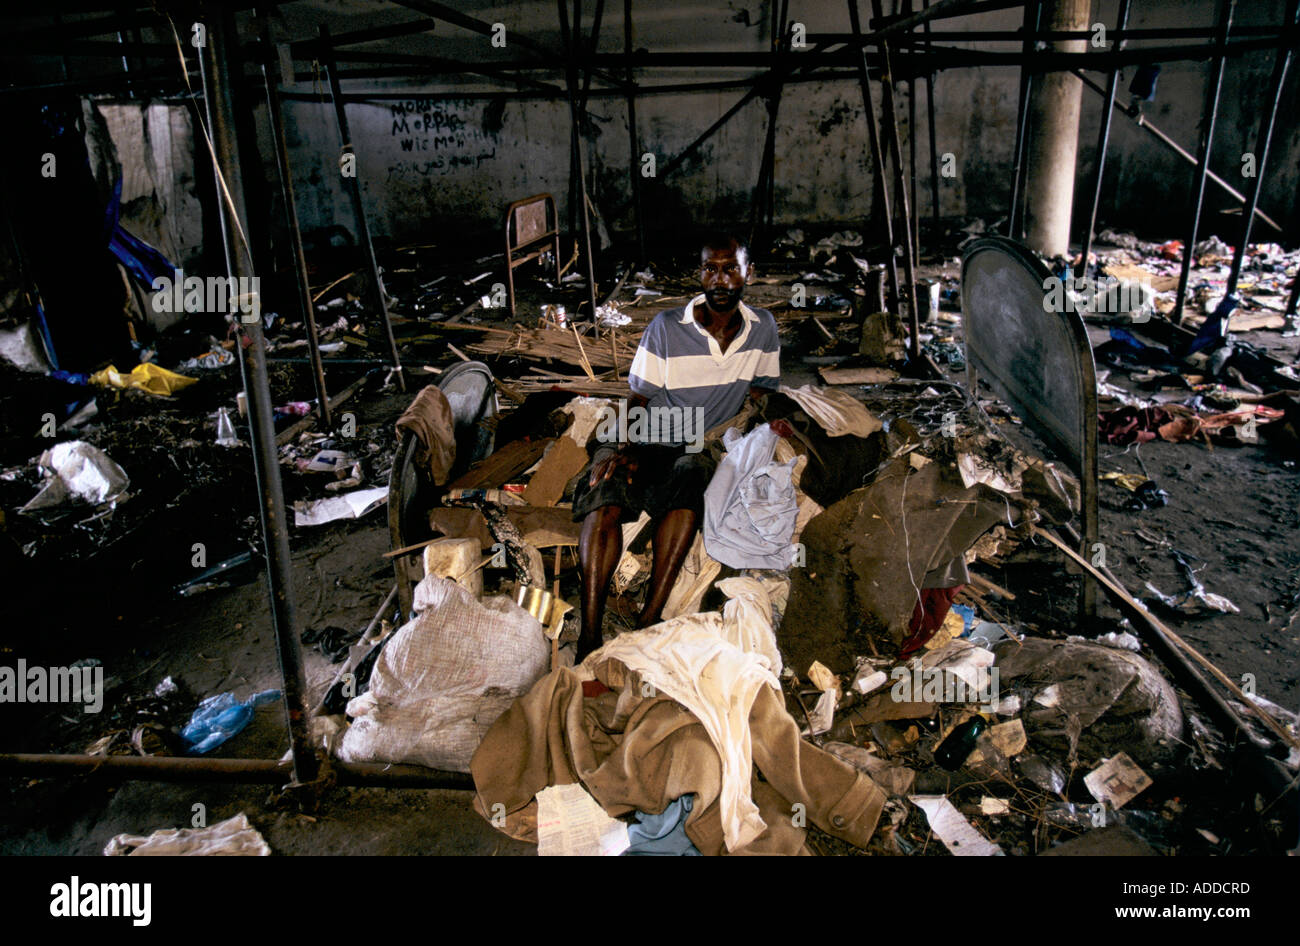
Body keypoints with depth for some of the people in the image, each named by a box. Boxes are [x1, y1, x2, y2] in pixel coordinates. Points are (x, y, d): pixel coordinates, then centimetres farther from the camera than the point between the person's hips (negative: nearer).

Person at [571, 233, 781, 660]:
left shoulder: (763, 329, 6)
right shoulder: (666, 328, -3)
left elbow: (762, 394, 15)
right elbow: (636, 400, 1)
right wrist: (627, 449, -19)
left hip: (703, 452, 1)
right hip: (646, 445, -1)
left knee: (691, 474, -37)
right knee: (606, 498, -33)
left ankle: (650, 617, -38)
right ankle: (590, 634, -33)